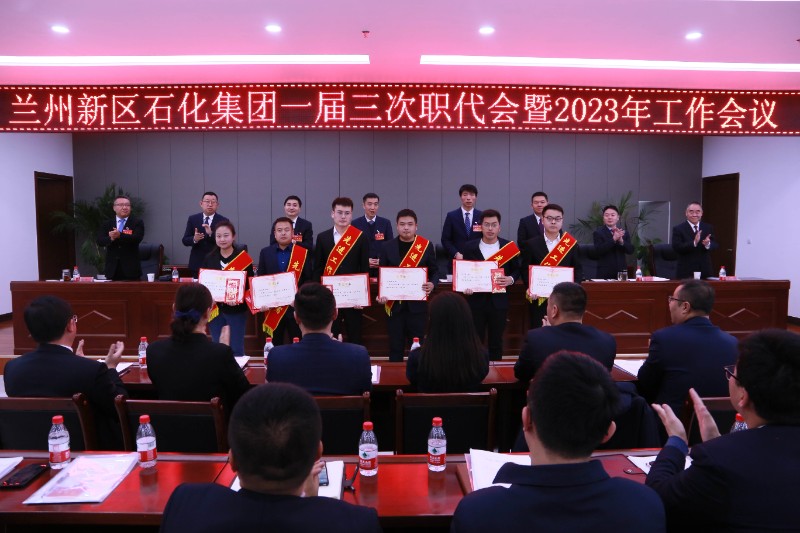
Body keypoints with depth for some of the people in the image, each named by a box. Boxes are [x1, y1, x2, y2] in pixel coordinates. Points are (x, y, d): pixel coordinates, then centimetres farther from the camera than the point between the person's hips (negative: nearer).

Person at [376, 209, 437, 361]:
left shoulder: (426, 245, 1)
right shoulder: (388, 246, 3)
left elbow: (434, 270, 6)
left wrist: (432, 284, -14)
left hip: (417, 303, -1)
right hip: (394, 304, 1)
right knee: (395, 346, 8)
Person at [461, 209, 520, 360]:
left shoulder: (509, 246, 0)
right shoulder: (469, 247, 0)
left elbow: (516, 269, 9)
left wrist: (511, 279, -12)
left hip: (499, 301, 0)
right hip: (476, 300, 0)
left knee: (496, 341, 10)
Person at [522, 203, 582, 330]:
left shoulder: (571, 243, 5)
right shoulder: (531, 244, 2)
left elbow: (578, 269, 7)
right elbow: (525, 269, 2)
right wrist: (530, 288, -14)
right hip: (539, 300, -1)